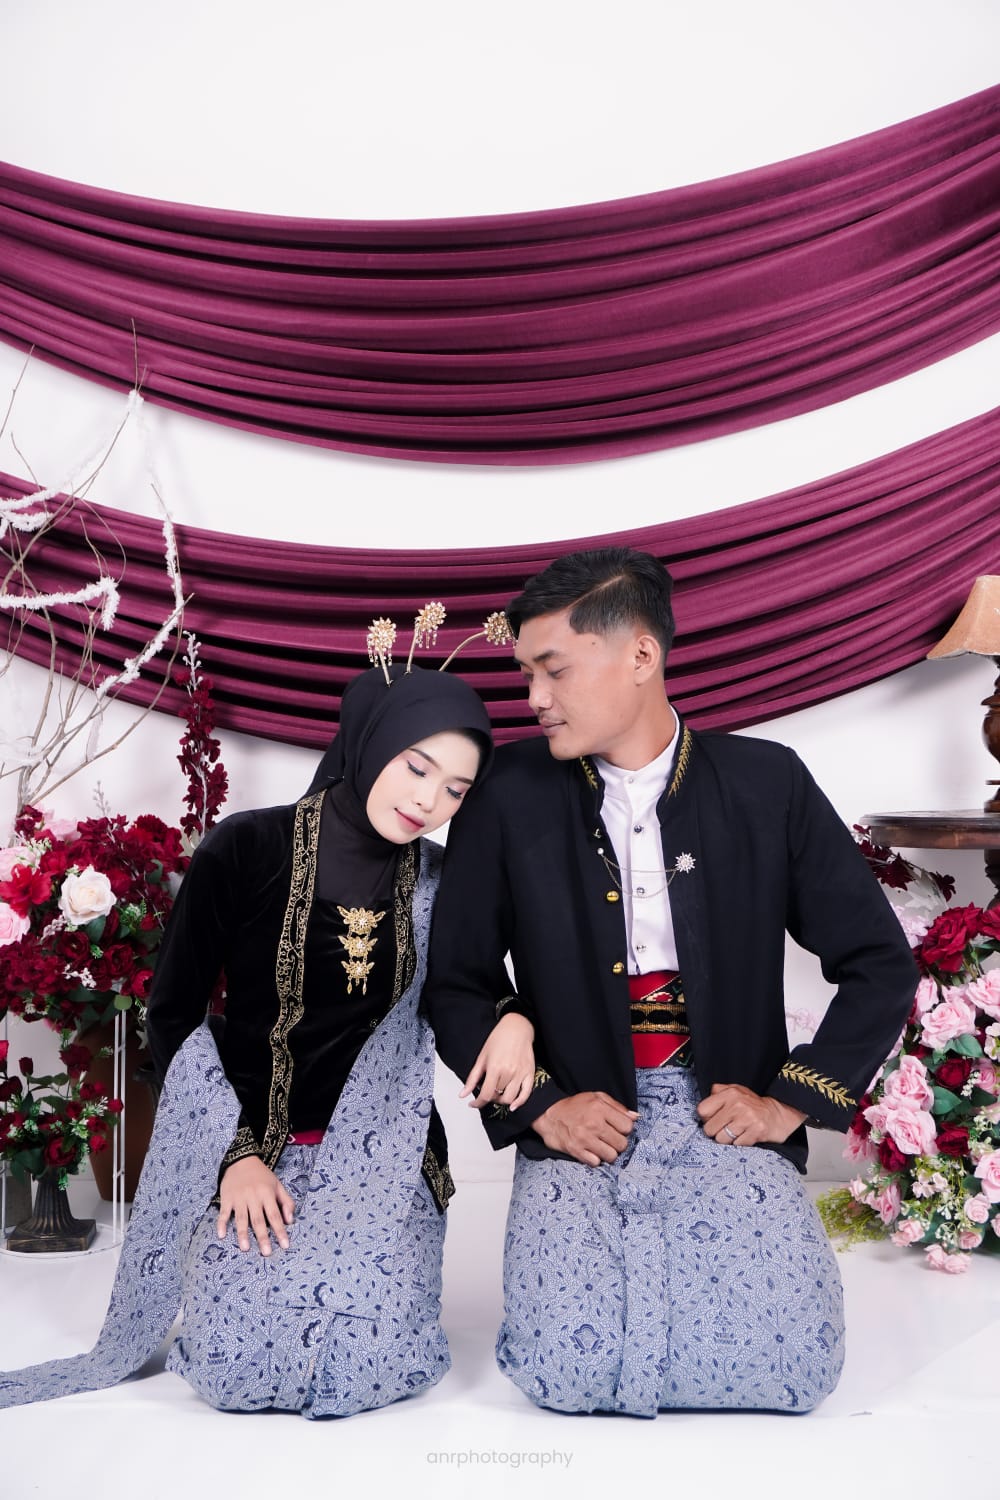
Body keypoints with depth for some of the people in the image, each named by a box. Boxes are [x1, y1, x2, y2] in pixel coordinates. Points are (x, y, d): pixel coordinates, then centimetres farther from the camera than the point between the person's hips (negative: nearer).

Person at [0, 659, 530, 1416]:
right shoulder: (245, 851, -10)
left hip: (380, 1156, 2)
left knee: (368, 1373, -17)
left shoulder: (438, 884, -1)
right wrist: (235, 1155, -10)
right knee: (246, 1373, -17)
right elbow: (173, 1015, -4)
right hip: (246, 1149, -1)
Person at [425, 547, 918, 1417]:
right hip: (581, 1127, 0)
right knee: (570, 1375, -21)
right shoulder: (514, 799, 2)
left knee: (788, 1370, -18)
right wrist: (540, 1106, -4)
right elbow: (456, 981, 7)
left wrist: (791, 1100, -2)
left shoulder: (766, 785, 2)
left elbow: (880, 966, 6)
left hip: (726, 1120, 0)